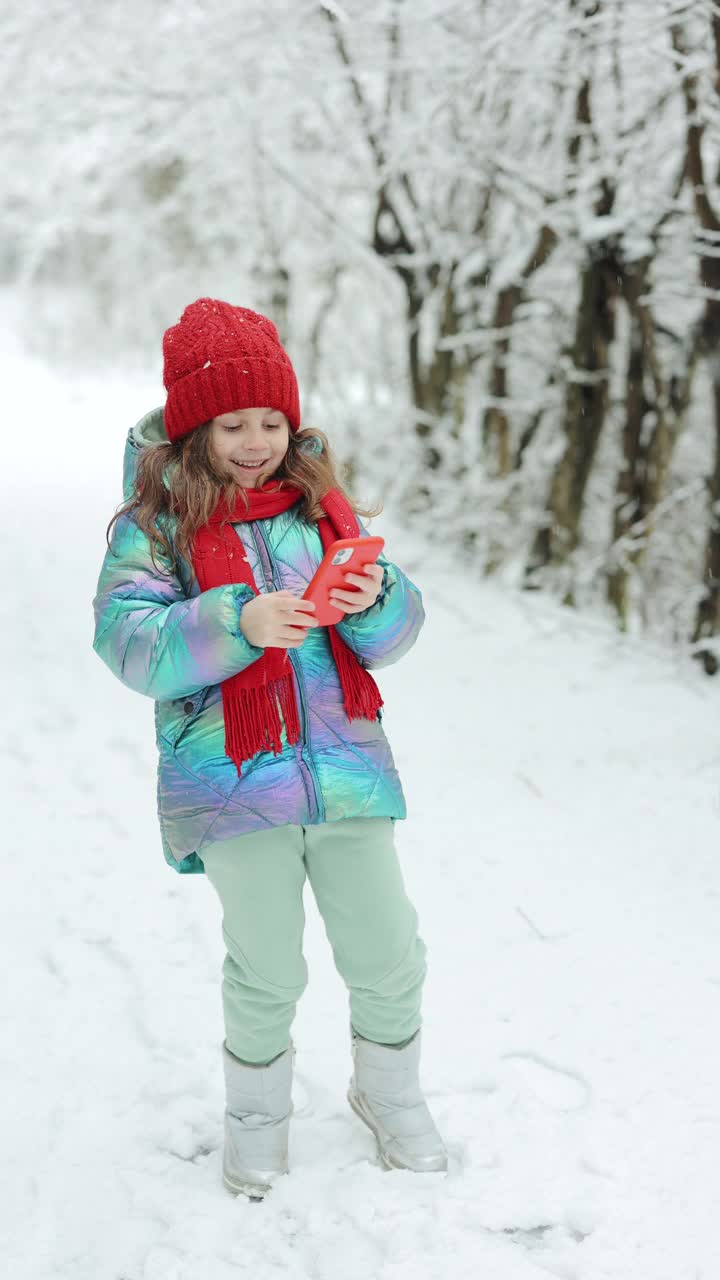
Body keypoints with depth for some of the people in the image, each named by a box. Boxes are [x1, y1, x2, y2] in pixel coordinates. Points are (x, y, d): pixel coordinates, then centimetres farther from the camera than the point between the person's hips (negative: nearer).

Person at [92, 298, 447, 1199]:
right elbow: (128, 642, -15)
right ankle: (256, 1116, 36)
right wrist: (239, 625, -28)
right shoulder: (154, 525, -2)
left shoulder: (322, 505, 7)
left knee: (389, 959, 10)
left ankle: (391, 1096, 38)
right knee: (267, 972, 9)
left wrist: (373, 599, -17)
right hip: (233, 780, -3)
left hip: (345, 765, 3)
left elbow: (396, 633, 6)